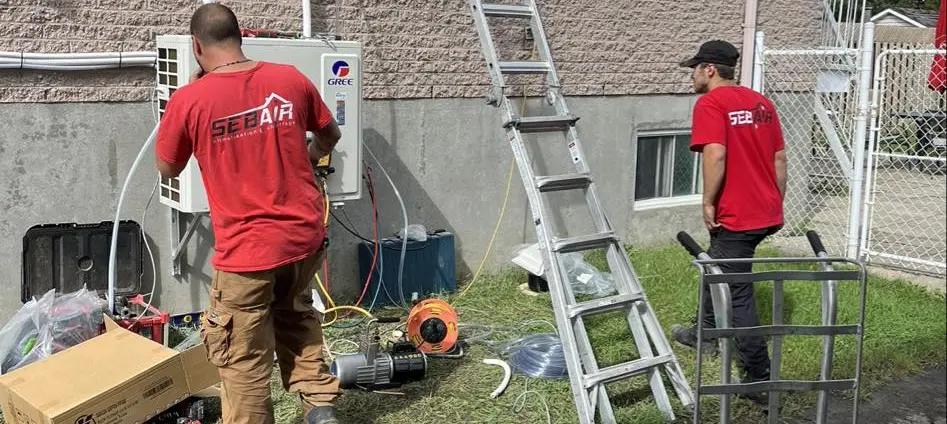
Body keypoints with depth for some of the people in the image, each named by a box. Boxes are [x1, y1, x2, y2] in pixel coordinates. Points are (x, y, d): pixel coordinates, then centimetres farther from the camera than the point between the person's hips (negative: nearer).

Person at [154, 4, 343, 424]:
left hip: (246, 249, -5)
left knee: (244, 363, 8)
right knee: (295, 314, 30)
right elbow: (330, 136, 15)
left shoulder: (189, 100, -11)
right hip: (305, 235, 5)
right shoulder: (291, 80, -2)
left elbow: (167, 168, 6)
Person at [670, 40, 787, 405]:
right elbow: (779, 159, 14)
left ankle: (759, 377, 5)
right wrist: (777, 203, 22)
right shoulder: (761, 102, 12)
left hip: (736, 217, -9)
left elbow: (715, 155, -26)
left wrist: (708, 203, -15)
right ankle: (707, 333, 45)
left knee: (738, 293, 1)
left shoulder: (710, 103, -12)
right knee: (718, 267, 28)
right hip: (768, 214, 9)